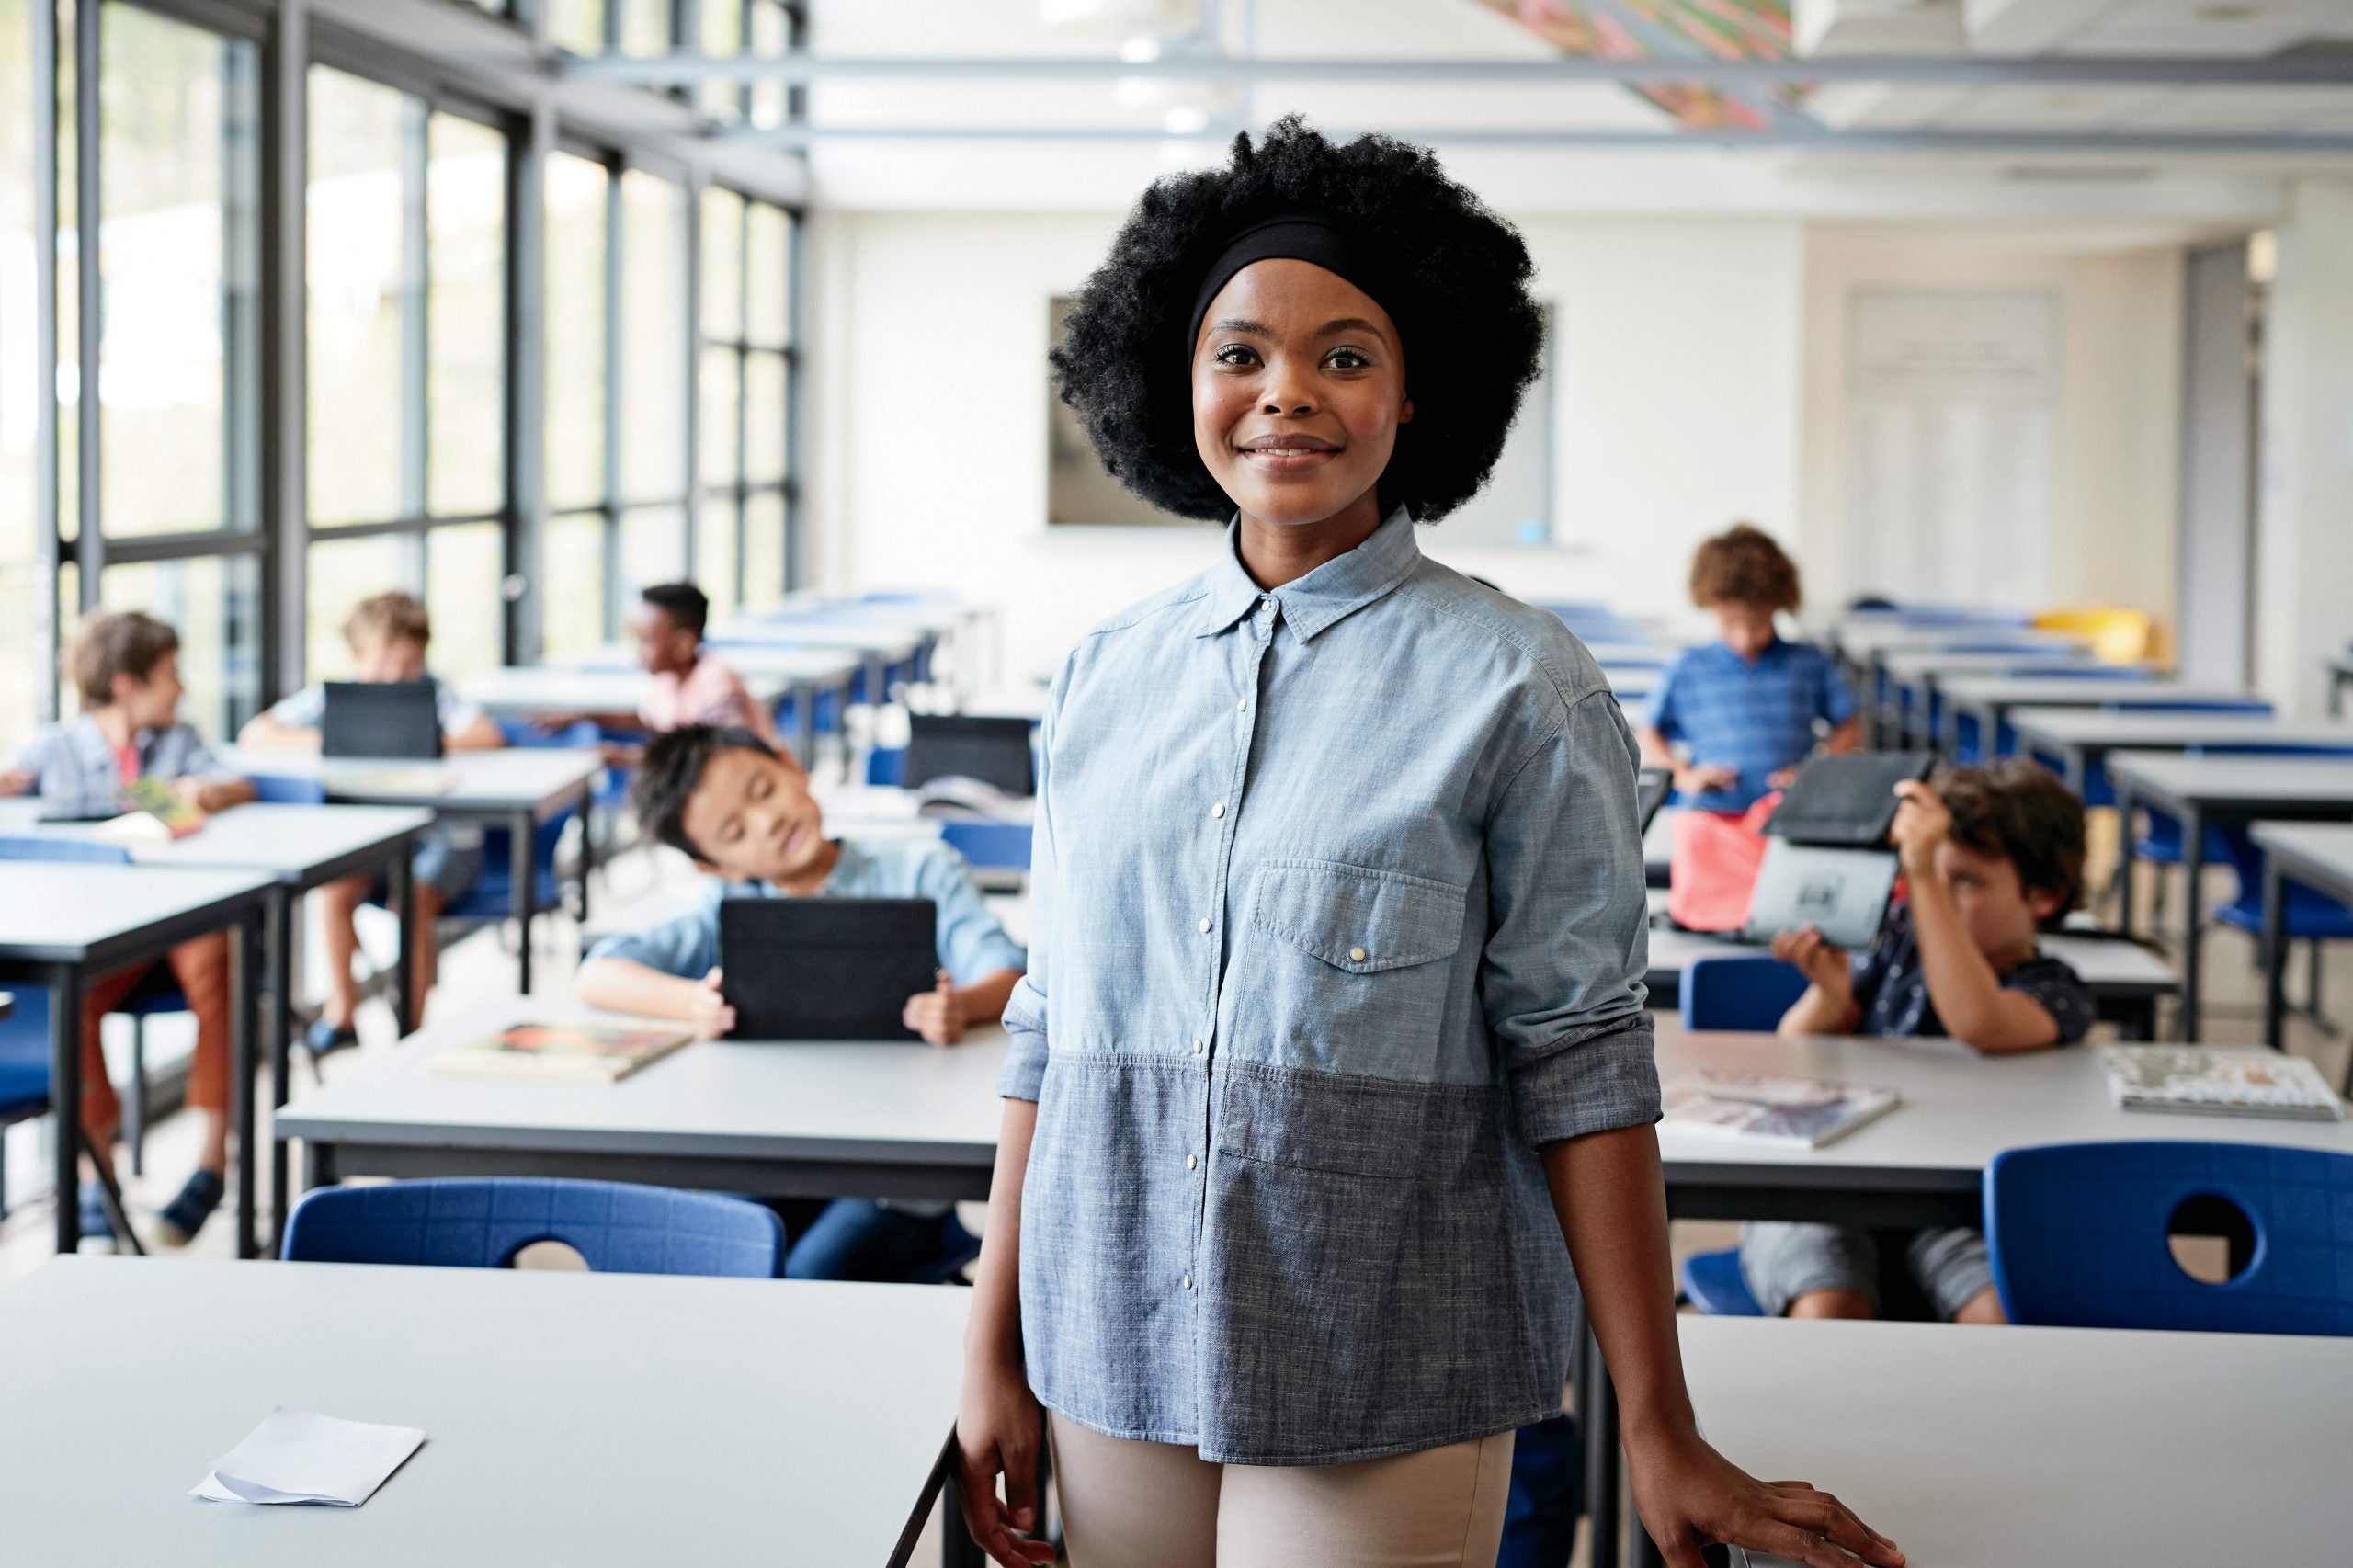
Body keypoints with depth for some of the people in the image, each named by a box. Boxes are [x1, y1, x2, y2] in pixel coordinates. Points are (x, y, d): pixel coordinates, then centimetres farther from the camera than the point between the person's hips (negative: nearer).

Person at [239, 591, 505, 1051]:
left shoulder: (434, 694, -8)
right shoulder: (331, 697, -1)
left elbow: (490, 738, -23)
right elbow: (255, 734, -6)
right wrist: (322, 741, -20)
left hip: (443, 837, -3)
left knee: (412, 901, -28)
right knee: (333, 888, -23)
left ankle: (412, 1024, -9)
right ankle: (341, 1011, -3)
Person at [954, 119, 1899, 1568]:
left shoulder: (1515, 684, -6)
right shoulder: (1107, 677, 6)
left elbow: (1582, 1062, -9)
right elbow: (1050, 1027, 10)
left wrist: (1663, 1440, -9)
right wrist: (995, 1353, 9)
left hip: (1386, 1391, -3)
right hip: (1114, 1365, 4)